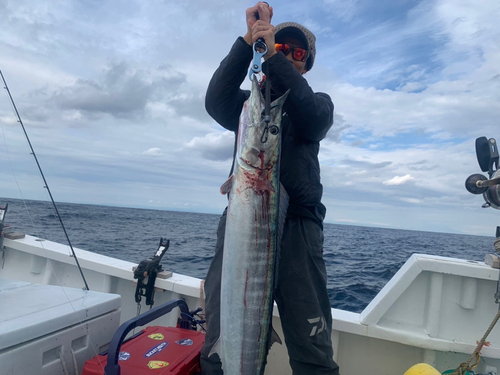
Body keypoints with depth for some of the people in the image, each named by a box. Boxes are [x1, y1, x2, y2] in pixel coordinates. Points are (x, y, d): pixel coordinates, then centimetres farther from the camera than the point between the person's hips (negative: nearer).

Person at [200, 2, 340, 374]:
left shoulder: (317, 102, 19)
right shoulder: (249, 100, 21)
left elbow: (311, 118, -6)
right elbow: (216, 101, -1)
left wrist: (272, 54, -12)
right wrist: (248, 41, -9)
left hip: (297, 225, -1)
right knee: (221, 344, 3)